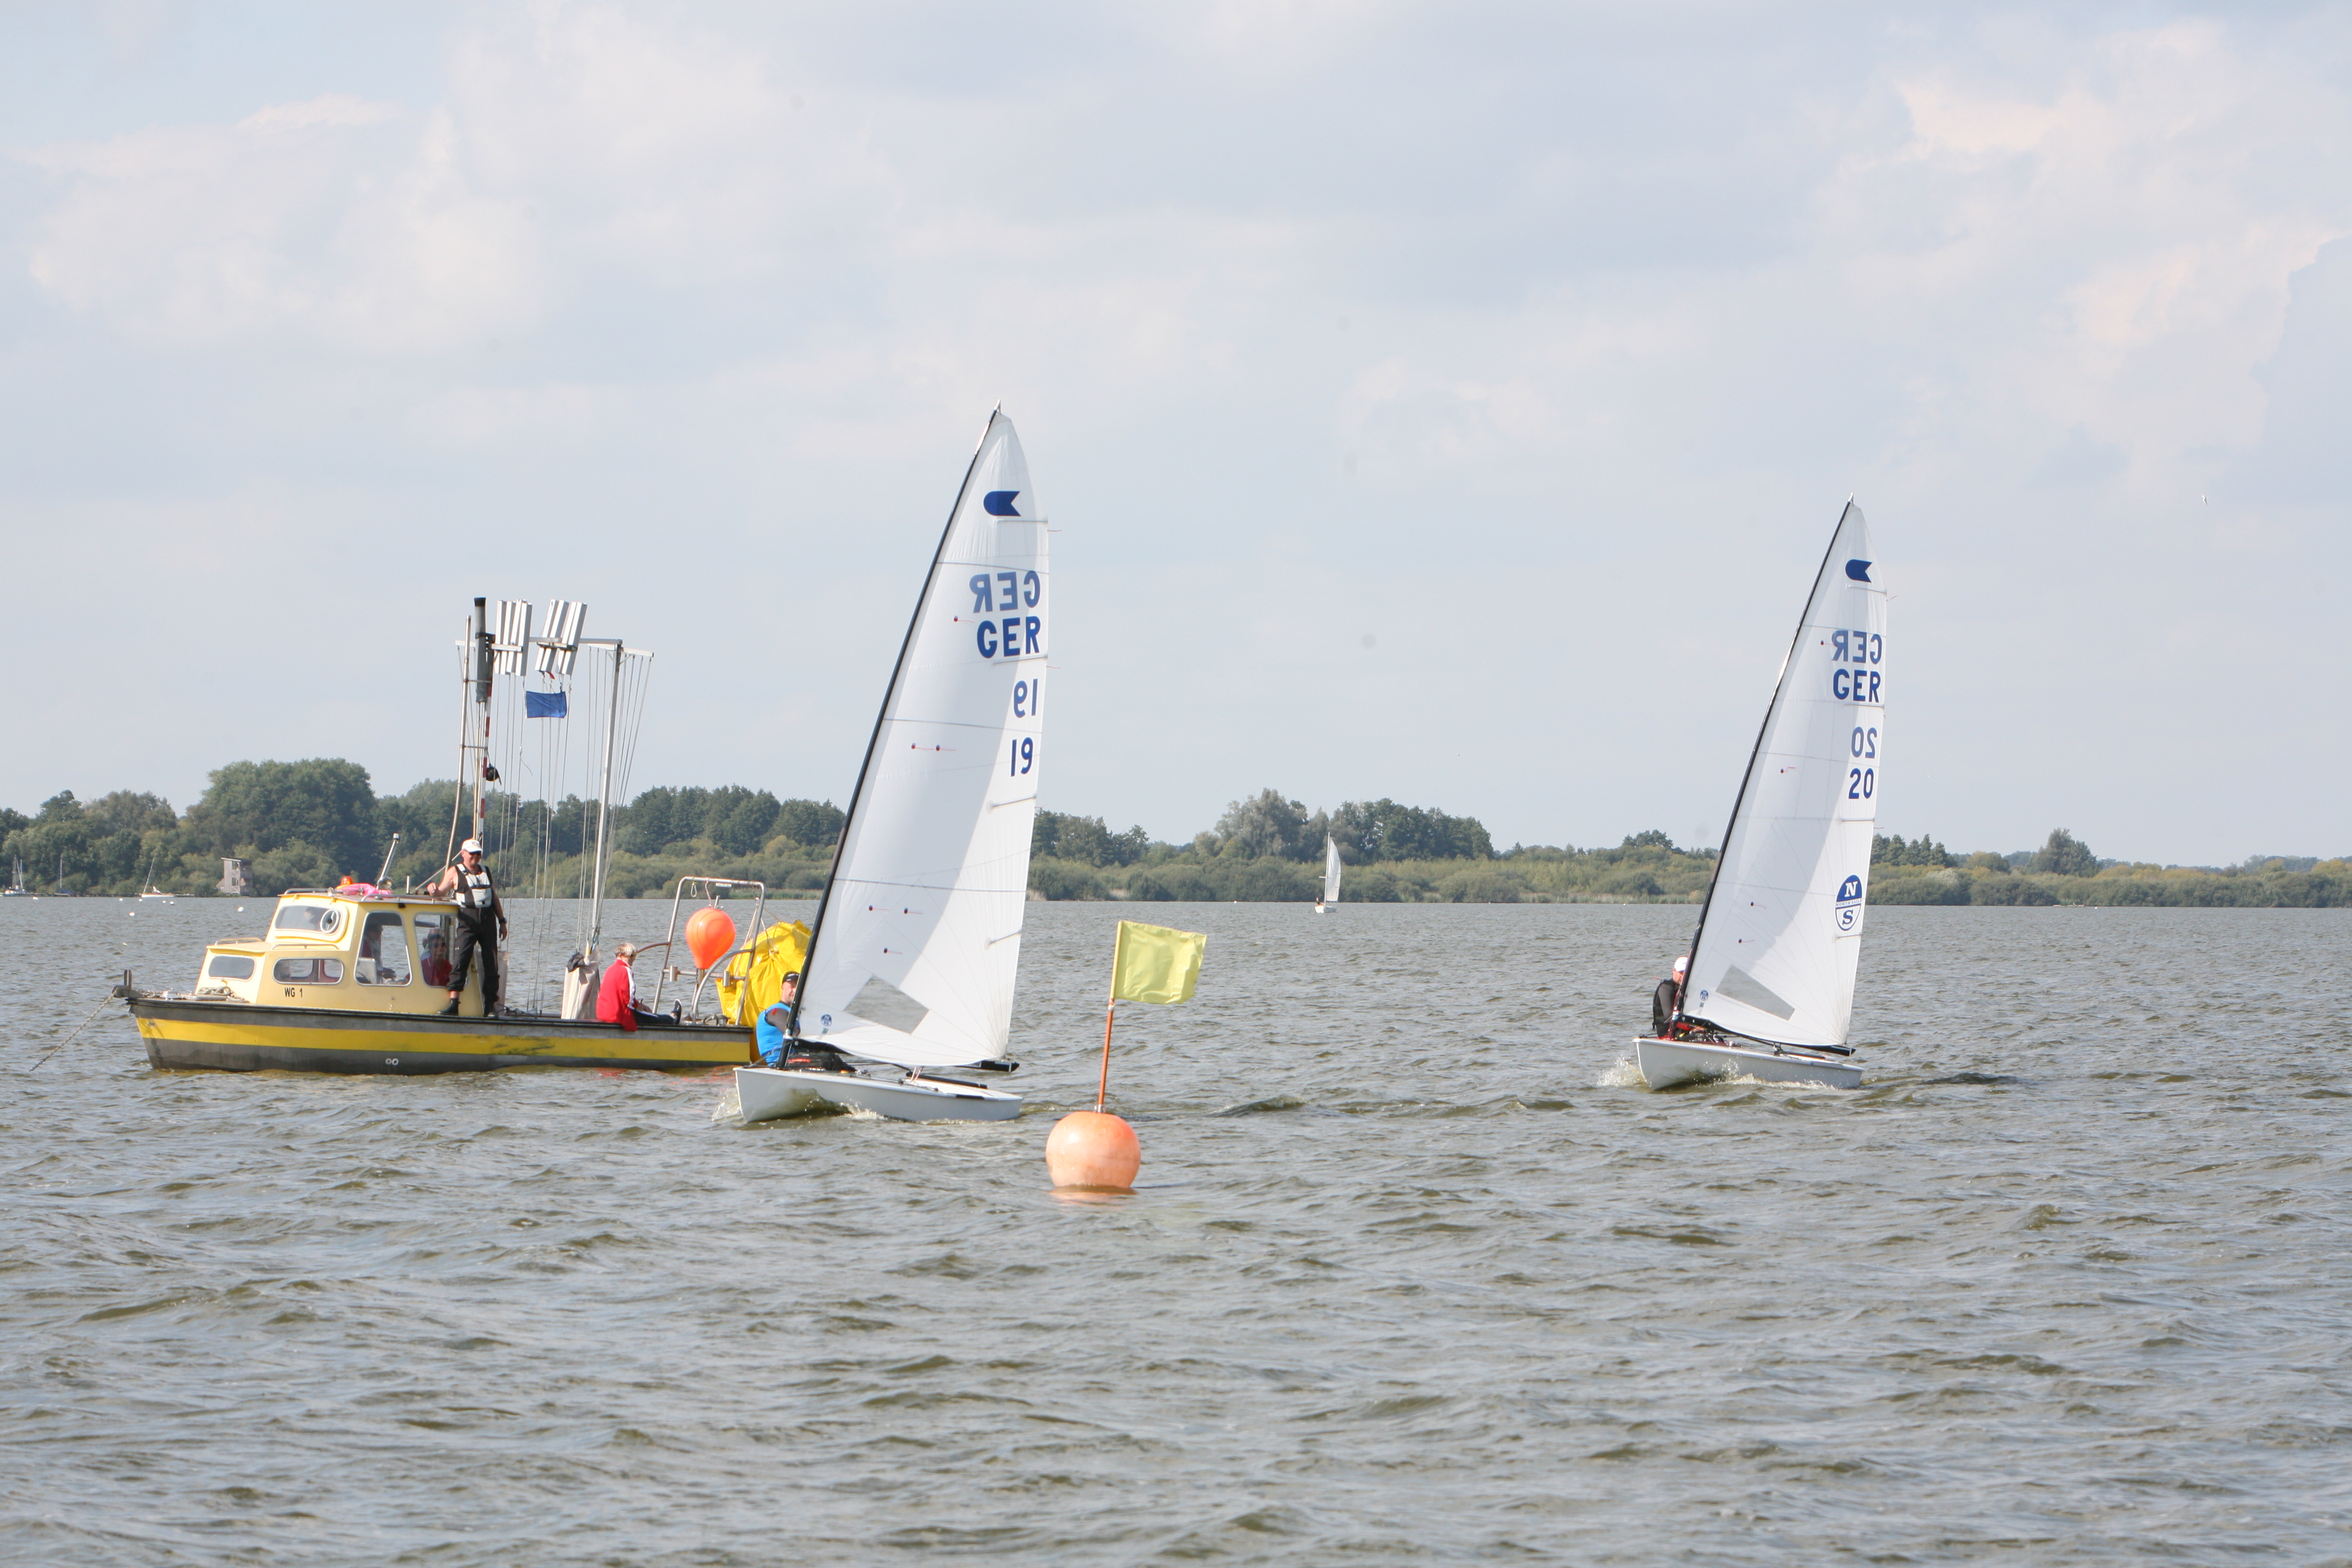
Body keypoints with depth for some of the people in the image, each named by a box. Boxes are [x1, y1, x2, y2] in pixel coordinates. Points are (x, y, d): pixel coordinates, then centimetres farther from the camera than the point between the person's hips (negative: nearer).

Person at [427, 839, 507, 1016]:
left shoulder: (486, 871, 19)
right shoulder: (455, 873, 6)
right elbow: (442, 892, -4)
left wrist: (502, 921, 19)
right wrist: (434, 890, -28)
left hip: (488, 921, 4)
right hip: (468, 921, -4)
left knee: (491, 964, 2)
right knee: (461, 960, -17)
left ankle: (490, 1007, 6)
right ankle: (453, 1002, -21)